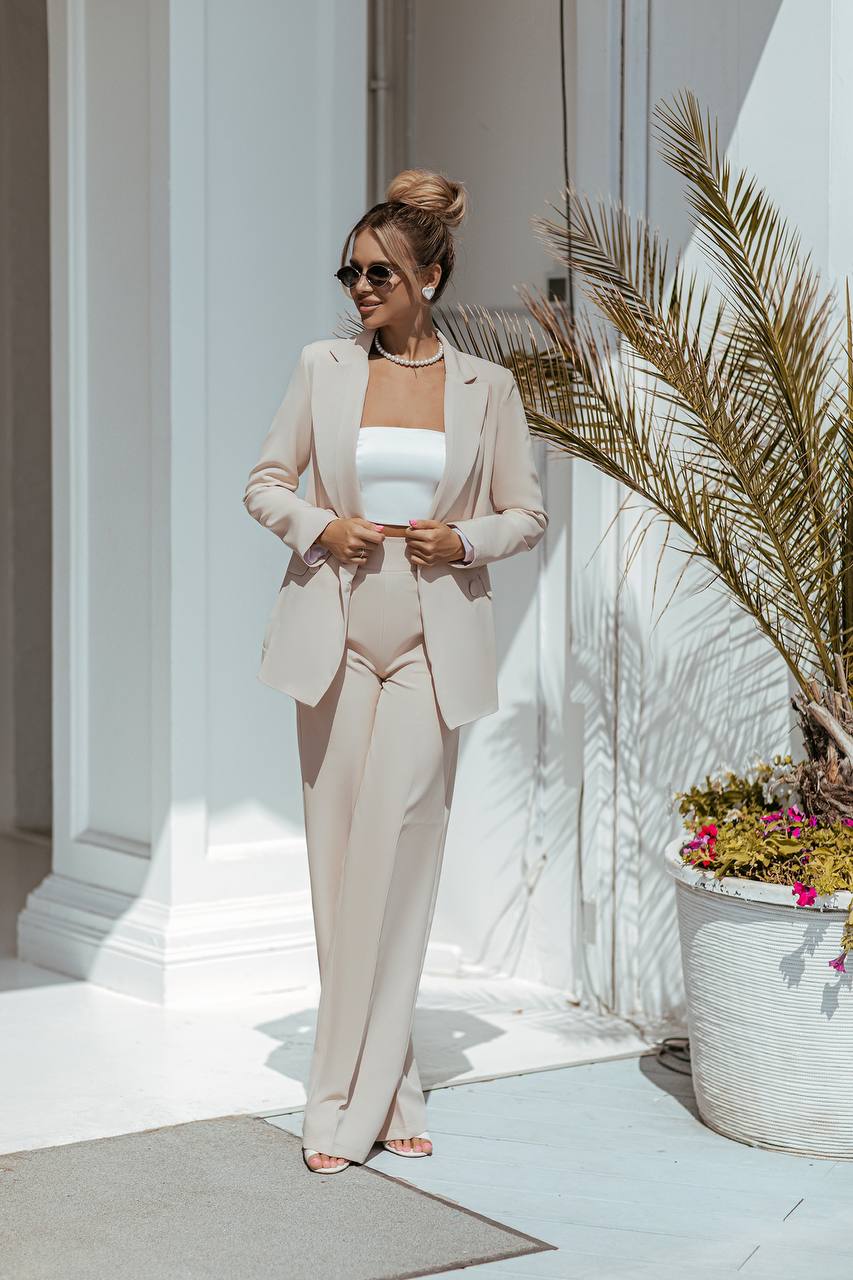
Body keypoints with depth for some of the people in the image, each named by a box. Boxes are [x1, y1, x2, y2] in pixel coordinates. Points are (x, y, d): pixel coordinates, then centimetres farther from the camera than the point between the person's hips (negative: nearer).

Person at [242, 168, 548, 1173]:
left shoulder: (486, 385, 4)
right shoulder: (323, 367, 6)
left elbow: (526, 514, 9)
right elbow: (264, 482, 11)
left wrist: (464, 541, -11)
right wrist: (318, 527, -8)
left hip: (431, 646, -1)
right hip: (335, 637, 2)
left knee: (393, 853, -10)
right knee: (337, 858, 2)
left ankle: (349, 1103, -1)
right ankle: (390, 1088, 15)